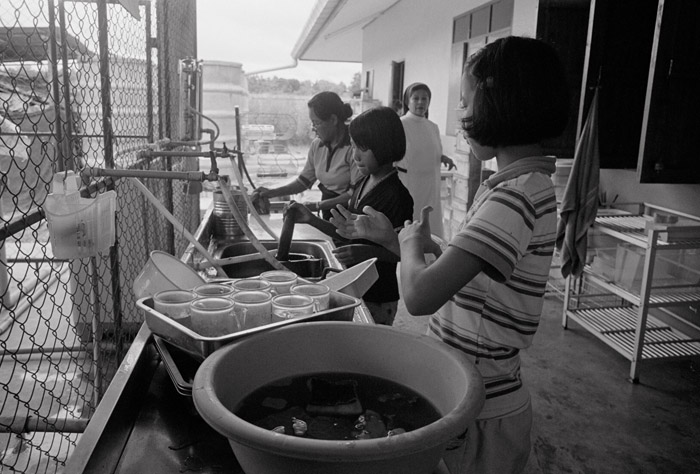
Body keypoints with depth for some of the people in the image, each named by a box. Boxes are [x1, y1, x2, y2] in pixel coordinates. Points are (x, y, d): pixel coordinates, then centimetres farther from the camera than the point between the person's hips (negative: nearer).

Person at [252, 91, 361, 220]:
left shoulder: (353, 147, -16)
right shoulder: (317, 144, 6)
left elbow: (356, 194, -18)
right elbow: (304, 180, 15)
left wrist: (318, 205, -17)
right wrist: (272, 192, 4)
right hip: (327, 215, 6)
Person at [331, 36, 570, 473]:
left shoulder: (518, 195, -26)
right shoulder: (526, 185, 6)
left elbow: (420, 296, -34)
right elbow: (453, 273, 10)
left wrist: (411, 242, -14)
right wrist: (390, 239, 7)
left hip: (483, 413, -9)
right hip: (471, 393, 9)